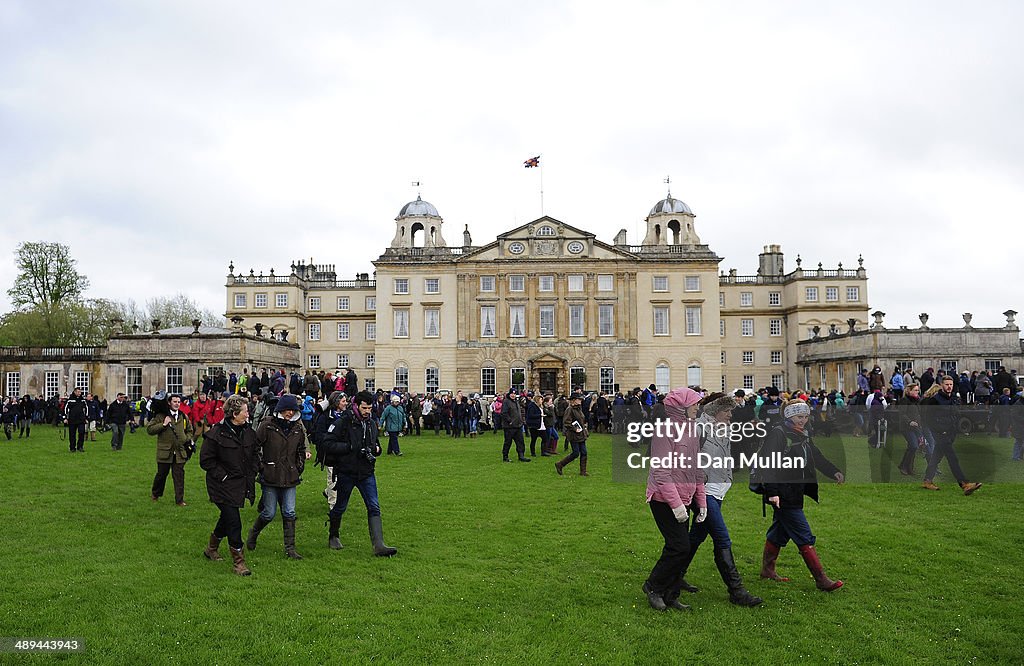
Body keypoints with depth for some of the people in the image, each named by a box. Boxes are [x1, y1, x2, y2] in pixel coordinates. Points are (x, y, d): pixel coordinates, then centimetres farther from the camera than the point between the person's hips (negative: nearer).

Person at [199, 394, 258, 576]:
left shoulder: (249, 433, 6)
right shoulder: (216, 434, -14)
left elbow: (254, 457, 18)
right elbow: (205, 460, -9)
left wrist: (251, 475, 5)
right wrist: (222, 476, -14)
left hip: (240, 485, 7)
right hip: (222, 486, -7)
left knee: (227, 518, 20)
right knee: (234, 522, -9)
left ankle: (211, 549, 43)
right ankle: (238, 562, 0)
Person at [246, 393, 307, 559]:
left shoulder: (298, 428, 8)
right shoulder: (267, 426, -6)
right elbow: (255, 447, -3)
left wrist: (299, 469, 13)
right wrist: (261, 467, -6)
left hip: (290, 478, 4)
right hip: (270, 477, -3)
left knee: (289, 513, 2)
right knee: (269, 513, 2)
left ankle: (290, 549, 9)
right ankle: (253, 533, 32)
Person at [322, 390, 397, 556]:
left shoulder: (372, 423, 8)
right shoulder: (343, 422, -12)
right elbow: (328, 444, -17)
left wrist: (375, 449, -1)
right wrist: (350, 447, -23)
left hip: (367, 472, 4)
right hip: (346, 472, -4)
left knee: (374, 508, -6)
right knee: (340, 507, 13)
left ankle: (379, 545, -10)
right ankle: (333, 536, 37)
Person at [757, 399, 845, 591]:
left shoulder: (804, 435, 11)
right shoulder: (778, 434, -16)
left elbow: (817, 457, 24)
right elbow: (767, 463, -23)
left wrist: (834, 471, 10)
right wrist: (772, 492, -30)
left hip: (795, 493, 9)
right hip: (783, 494, -9)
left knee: (779, 532, 19)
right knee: (804, 537, -5)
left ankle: (767, 569, 33)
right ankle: (821, 580, 0)